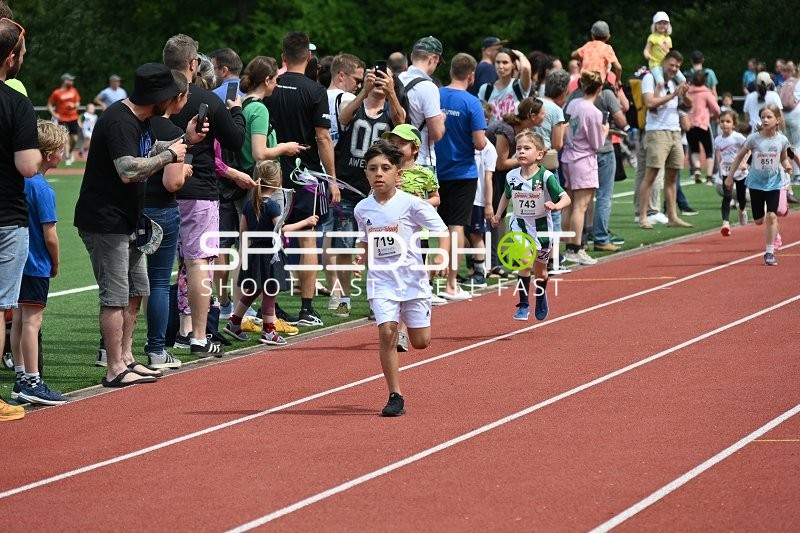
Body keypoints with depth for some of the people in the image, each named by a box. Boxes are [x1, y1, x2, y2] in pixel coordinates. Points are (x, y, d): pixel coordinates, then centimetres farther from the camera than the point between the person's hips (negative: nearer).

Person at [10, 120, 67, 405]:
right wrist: (55, 264, -1)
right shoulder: (42, 189, -18)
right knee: (32, 321, -5)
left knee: (19, 320, 12)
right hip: (37, 265, -8)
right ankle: (32, 383, -2)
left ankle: (21, 379, 18)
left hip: (17, 262, 8)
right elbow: (50, 235, -18)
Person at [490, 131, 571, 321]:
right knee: (525, 261, -20)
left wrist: (556, 206, -41)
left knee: (540, 269, 15)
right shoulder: (511, 177, -6)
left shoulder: (546, 177, -18)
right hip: (519, 225, 1)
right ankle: (523, 304, -11)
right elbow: (506, 195, 16)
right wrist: (498, 214, 9)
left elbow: (566, 198, -21)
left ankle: (541, 298, 44)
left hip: (541, 227, -1)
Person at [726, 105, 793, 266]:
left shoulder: (782, 140, -8)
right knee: (759, 221, 6)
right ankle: (773, 232, 42)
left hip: (774, 182, 0)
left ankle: (769, 252, -3)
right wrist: (730, 177, -1)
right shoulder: (754, 138, -12)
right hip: (756, 182, 0)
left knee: (771, 216, -11)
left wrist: (787, 165, -14)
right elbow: (740, 156, -1)